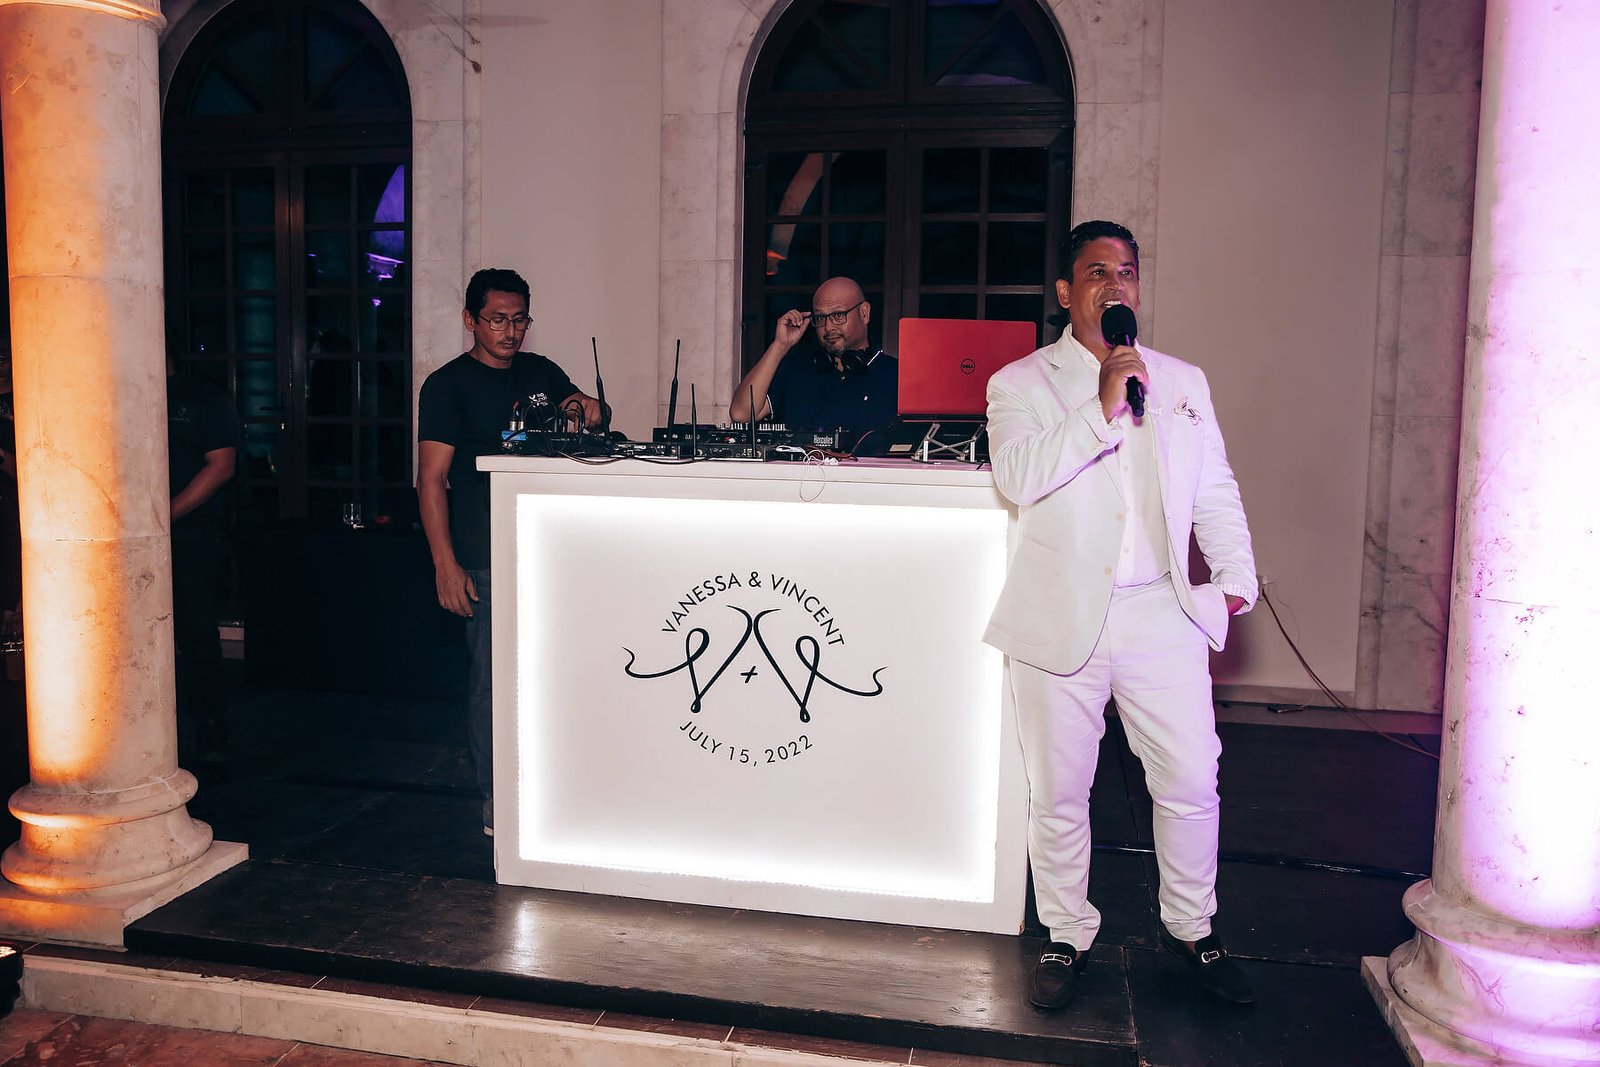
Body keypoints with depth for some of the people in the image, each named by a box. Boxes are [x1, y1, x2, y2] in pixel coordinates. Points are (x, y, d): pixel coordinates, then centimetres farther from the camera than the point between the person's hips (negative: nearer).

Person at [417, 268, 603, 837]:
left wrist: (586, 407, 0)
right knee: (493, 678, -3)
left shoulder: (541, 372, 14)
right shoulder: (449, 385, -1)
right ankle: (497, 800, 9)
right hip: (487, 559, -5)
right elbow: (431, 480, -6)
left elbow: (588, 418, 26)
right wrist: (446, 564, -14)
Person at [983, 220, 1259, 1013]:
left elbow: (1215, 493, 15)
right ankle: (1066, 938, 26)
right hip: (1061, 620, -2)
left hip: (1161, 616, 3)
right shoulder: (1021, 383, 2)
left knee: (1192, 783, 7)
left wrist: (1235, 576, 4)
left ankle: (1190, 928, 30)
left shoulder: (1182, 381, 15)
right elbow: (1017, 476, -15)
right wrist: (1102, 408, -19)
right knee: (1059, 793, 7)